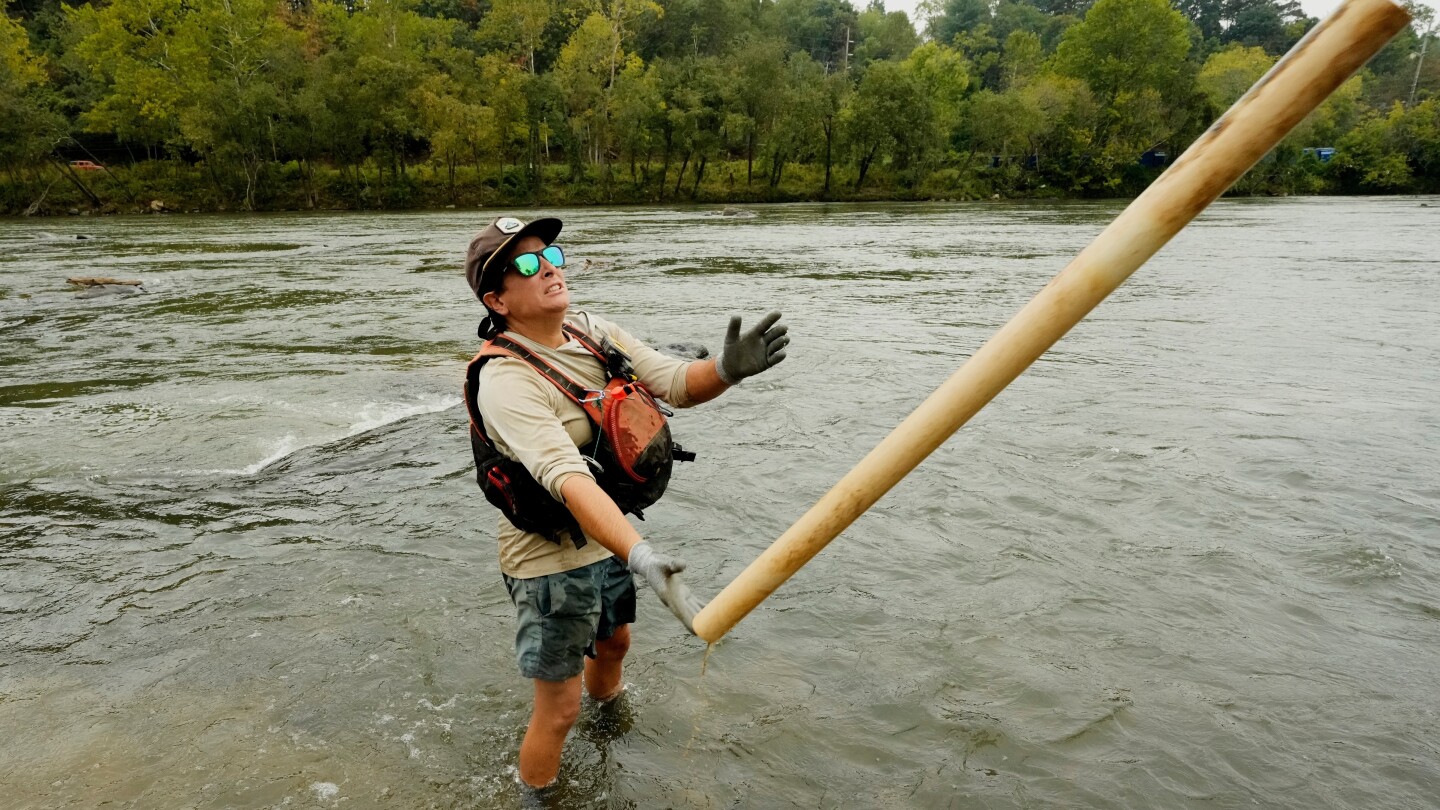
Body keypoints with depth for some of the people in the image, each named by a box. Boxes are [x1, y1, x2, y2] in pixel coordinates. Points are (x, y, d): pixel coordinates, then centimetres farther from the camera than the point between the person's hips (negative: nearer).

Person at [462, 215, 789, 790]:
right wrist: (642, 557, -53)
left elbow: (675, 383, -9)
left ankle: (606, 705, 63)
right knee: (559, 710, 6)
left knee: (613, 643, 31)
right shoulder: (505, 381, -28)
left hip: (608, 540, 7)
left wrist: (726, 369, -32)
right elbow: (567, 478, -40)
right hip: (551, 557, -7)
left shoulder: (594, 333, -4)